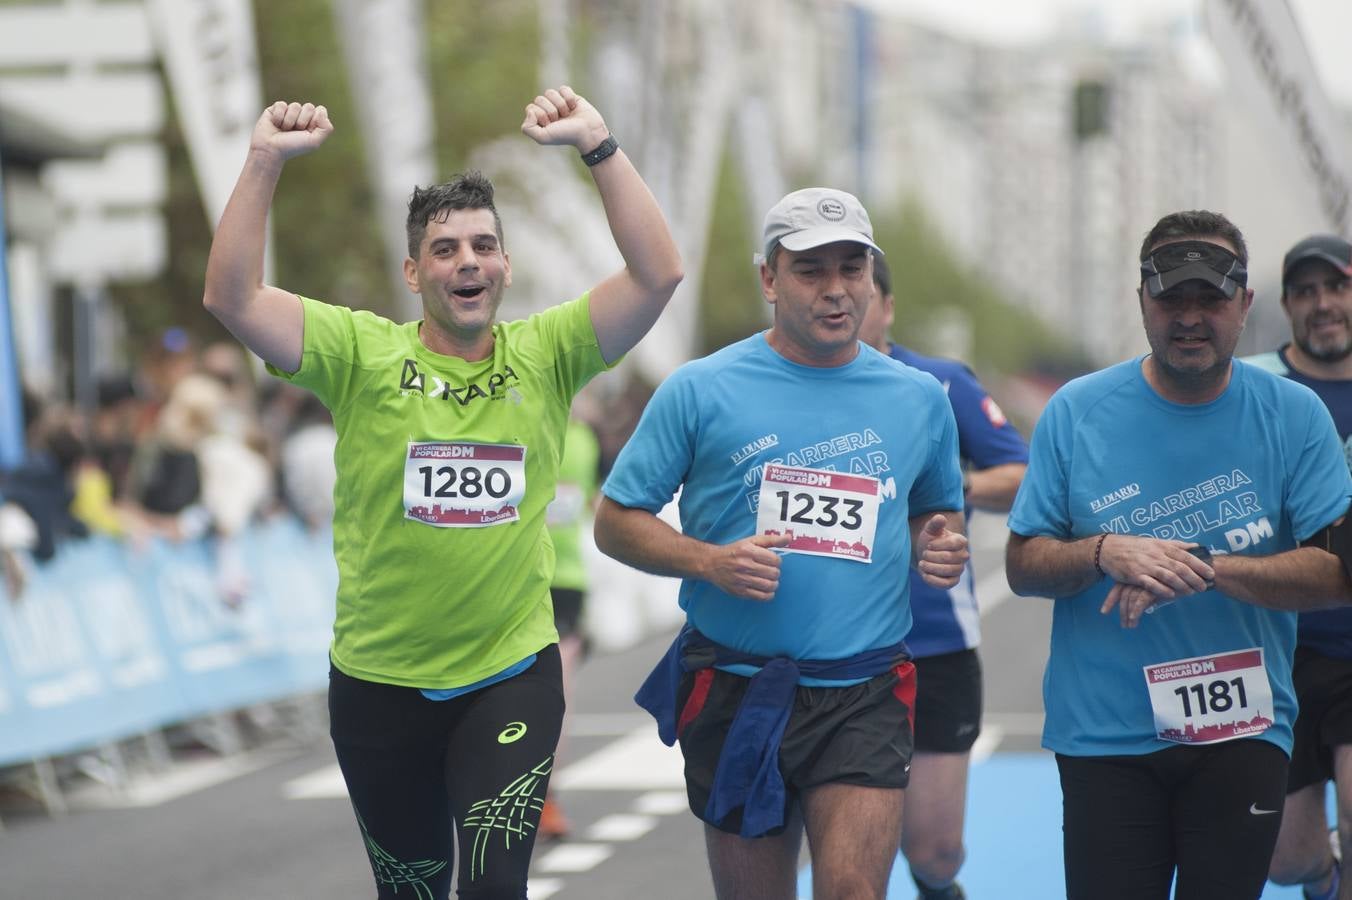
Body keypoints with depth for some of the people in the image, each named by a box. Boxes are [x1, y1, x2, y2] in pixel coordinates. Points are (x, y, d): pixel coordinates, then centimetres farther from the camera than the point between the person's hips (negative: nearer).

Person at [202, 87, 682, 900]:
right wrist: (265, 162, -23)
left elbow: (659, 274, -12)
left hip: (513, 674, 0)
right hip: (379, 681, 0)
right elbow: (232, 297, -15)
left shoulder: (544, 355, -1)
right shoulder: (364, 354, -5)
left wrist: (599, 146, -20)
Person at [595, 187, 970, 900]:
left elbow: (939, 513, 24)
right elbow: (615, 521, 2)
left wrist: (939, 546, 0)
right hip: (735, 696, 0)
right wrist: (709, 561, -15)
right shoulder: (700, 391, -1)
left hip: (864, 698, 1)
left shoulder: (920, 400, 8)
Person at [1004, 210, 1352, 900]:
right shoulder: (1076, 413, 1)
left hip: (1242, 732, 0)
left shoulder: (1293, 415, 0)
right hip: (1103, 734, 0)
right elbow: (1022, 566, 2)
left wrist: (1207, 570, -19)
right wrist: (1104, 553, -19)